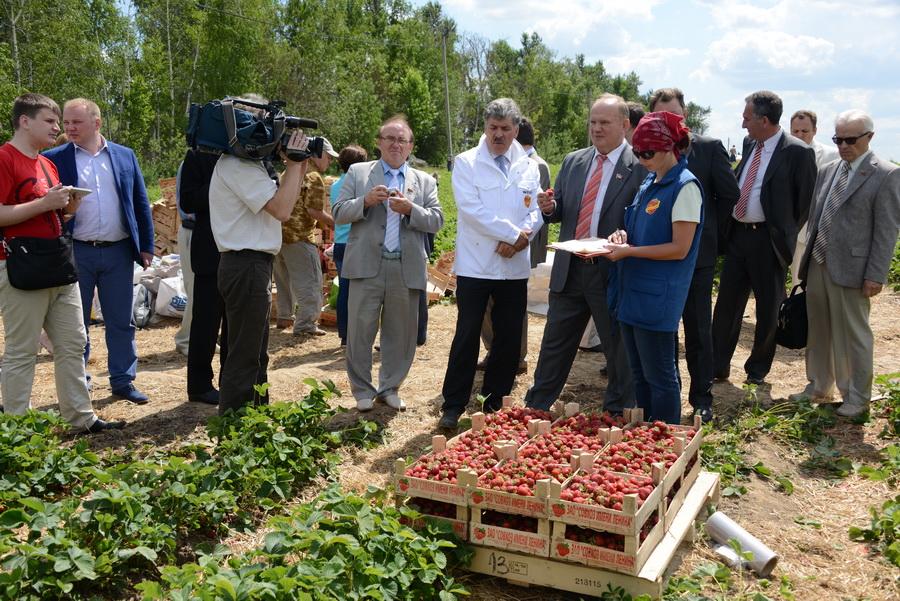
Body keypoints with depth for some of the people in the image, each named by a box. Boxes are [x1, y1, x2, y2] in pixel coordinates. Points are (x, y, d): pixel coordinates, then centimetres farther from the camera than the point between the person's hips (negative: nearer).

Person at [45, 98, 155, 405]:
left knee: (121, 321, 9)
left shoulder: (125, 156, 6)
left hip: (118, 252, 2)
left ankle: (123, 381, 20)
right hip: (76, 252, -1)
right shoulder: (55, 159, 0)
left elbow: (141, 204, 9)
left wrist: (146, 246, 5)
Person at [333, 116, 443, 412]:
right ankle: (363, 391, 17)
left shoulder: (425, 181, 13)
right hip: (367, 266, -1)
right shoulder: (357, 173, 9)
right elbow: (339, 214, 3)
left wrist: (410, 209, -13)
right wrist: (365, 201, -14)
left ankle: (390, 388, 25)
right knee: (360, 332, 2)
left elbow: (436, 221, 4)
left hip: (407, 270, 2)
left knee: (401, 334, 9)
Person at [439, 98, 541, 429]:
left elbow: (535, 212, 5)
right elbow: (471, 208, -13)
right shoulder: (466, 163, -1)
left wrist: (519, 240, -14)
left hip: (515, 266, 4)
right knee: (467, 336, -2)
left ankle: (494, 402, 22)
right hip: (475, 264, -4)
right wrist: (513, 233, -15)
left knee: (509, 337, 8)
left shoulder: (529, 167, 10)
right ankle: (453, 405, 9)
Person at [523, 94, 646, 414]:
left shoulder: (639, 167, -8)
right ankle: (535, 409, 27)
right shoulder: (573, 162, 9)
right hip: (569, 269, 5)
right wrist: (549, 207, -8)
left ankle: (617, 416, 27)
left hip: (612, 272, -5)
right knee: (554, 344, 14)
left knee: (619, 351, 10)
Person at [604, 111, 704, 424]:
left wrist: (629, 251, -18)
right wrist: (624, 235, 1)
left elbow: (679, 249, -17)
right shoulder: (650, 182, 12)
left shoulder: (685, 187, -13)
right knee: (640, 374, 17)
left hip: (658, 298, -8)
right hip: (634, 292, 9)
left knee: (660, 377, 2)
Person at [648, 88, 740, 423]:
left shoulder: (709, 148, -2)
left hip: (696, 252, -1)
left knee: (698, 329, 7)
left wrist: (707, 228, 5)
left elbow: (730, 194, 2)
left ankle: (701, 397, 19)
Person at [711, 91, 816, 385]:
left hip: (768, 239, -6)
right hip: (737, 235, 6)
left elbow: (805, 201, -6)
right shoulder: (749, 145, 9)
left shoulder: (797, 152, -12)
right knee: (726, 303, 9)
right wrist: (727, 225, 8)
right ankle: (717, 366, 19)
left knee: (768, 308, 8)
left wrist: (785, 233, -3)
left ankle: (758, 368, 23)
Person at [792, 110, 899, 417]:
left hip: (850, 270, -6)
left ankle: (857, 398, 19)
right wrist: (808, 259, 12)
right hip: (817, 265, 6)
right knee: (818, 331, 17)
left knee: (853, 335, 4)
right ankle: (818, 387, 33)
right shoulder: (828, 170, 11)